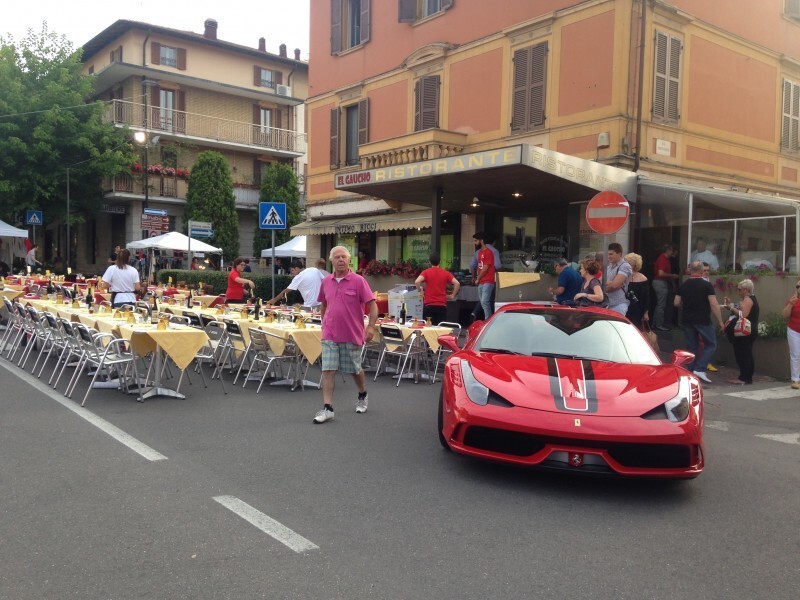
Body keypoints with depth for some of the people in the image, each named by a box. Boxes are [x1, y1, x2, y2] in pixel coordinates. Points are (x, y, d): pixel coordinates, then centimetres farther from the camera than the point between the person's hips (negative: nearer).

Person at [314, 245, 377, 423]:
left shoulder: (358, 281, -8)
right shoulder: (326, 282, 4)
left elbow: (372, 305, -11)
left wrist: (371, 326, -20)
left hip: (352, 335, -3)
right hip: (330, 335, 3)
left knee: (355, 369, 13)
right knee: (328, 370, -5)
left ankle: (362, 396, 40)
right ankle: (327, 409, -3)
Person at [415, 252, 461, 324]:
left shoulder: (426, 272, 0)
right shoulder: (446, 273, 5)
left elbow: (417, 282, -17)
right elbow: (457, 283, -6)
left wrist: (420, 291, 0)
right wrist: (453, 295, 5)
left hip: (428, 305, -1)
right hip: (442, 305, 1)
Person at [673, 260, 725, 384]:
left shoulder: (683, 285, 4)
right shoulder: (707, 285, -8)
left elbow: (676, 303, 5)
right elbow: (714, 305, -11)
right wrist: (720, 321, -5)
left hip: (687, 320, 4)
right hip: (703, 320, -4)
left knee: (691, 347, 11)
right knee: (710, 344, 6)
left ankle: (690, 372, 10)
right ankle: (700, 369, -6)